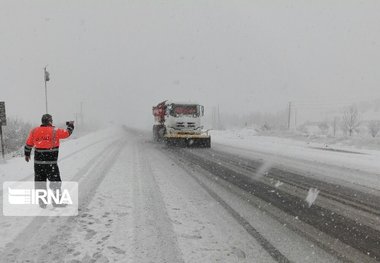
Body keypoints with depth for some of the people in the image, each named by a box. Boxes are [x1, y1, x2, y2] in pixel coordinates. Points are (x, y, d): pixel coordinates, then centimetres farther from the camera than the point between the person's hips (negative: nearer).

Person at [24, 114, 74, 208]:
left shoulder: (34, 131, 3)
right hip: (50, 162, -5)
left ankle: (42, 202, 20)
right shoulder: (55, 131, -10)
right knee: (55, 181, 6)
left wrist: (27, 154, 29)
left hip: (38, 162, 5)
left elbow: (28, 144, 13)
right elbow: (67, 133, 2)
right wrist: (70, 125, 22)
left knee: (40, 182, 13)